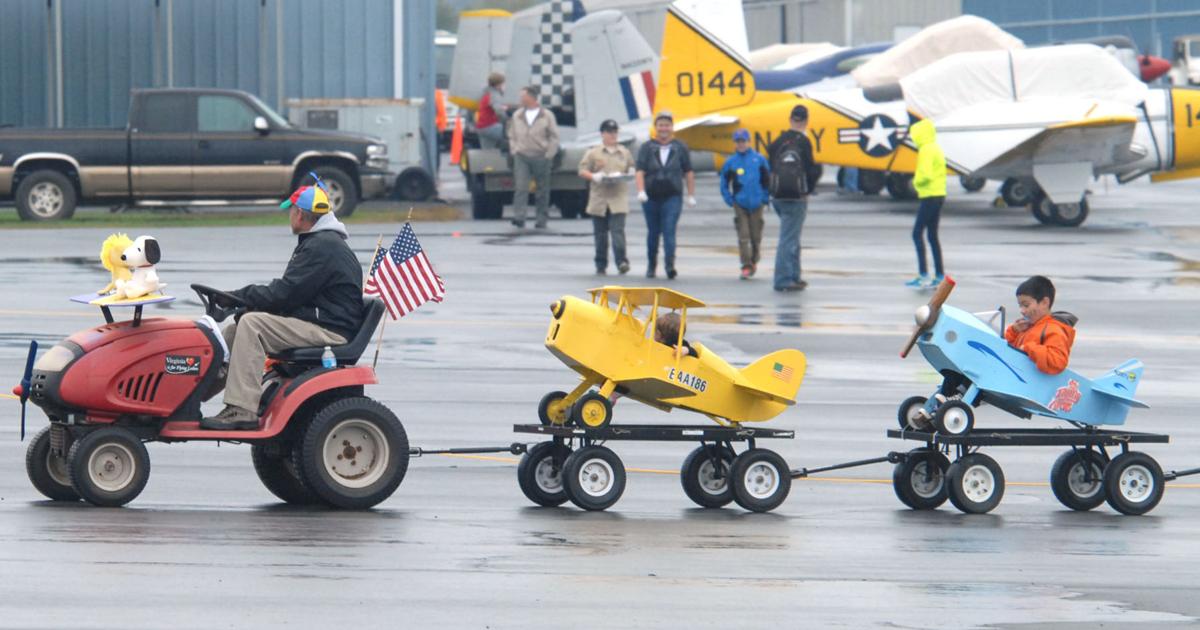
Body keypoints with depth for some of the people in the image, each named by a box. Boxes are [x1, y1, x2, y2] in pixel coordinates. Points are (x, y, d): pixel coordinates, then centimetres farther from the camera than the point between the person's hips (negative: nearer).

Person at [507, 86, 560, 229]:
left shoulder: (547, 116, 1)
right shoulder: (517, 116, 10)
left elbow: (554, 137, 1)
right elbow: (512, 136, 17)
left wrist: (548, 155, -6)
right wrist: (514, 151, 4)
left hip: (541, 157, -1)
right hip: (521, 157, 1)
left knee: (542, 190, 4)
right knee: (520, 187, -13)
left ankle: (541, 220, 11)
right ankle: (519, 217, -21)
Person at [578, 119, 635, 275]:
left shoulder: (625, 153, 13)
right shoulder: (593, 153, 8)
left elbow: (632, 169, 20)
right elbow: (582, 171, 6)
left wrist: (625, 175, -3)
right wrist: (594, 177, -12)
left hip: (619, 199, 0)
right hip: (599, 199, 0)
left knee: (618, 230, -14)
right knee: (600, 233, 5)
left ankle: (621, 261, -22)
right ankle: (601, 265, 13)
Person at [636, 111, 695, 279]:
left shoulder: (680, 148, 7)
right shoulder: (647, 148, 5)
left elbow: (688, 173, 9)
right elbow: (640, 172, -3)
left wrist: (691, 196, 5)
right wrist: (641, 191, -18)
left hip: (673, 197, -2)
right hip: (651, 198, 2)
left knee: (669, 231, -14)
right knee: (653, 232, 11)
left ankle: (670, 265, -21)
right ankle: (651, 265, 26)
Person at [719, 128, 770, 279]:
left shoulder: (759, 159, -2)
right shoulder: (731, 162, -1)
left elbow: (767, 180, 6)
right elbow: (724, 182, 8)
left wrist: (765, 197, 3)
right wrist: (729, 199, 0)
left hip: (756, 203, 0)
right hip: (740, 203, 0)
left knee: (756, 236, 9)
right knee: (743, 237, -6)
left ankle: (754, 261, 30)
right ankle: (746, 266, -6)